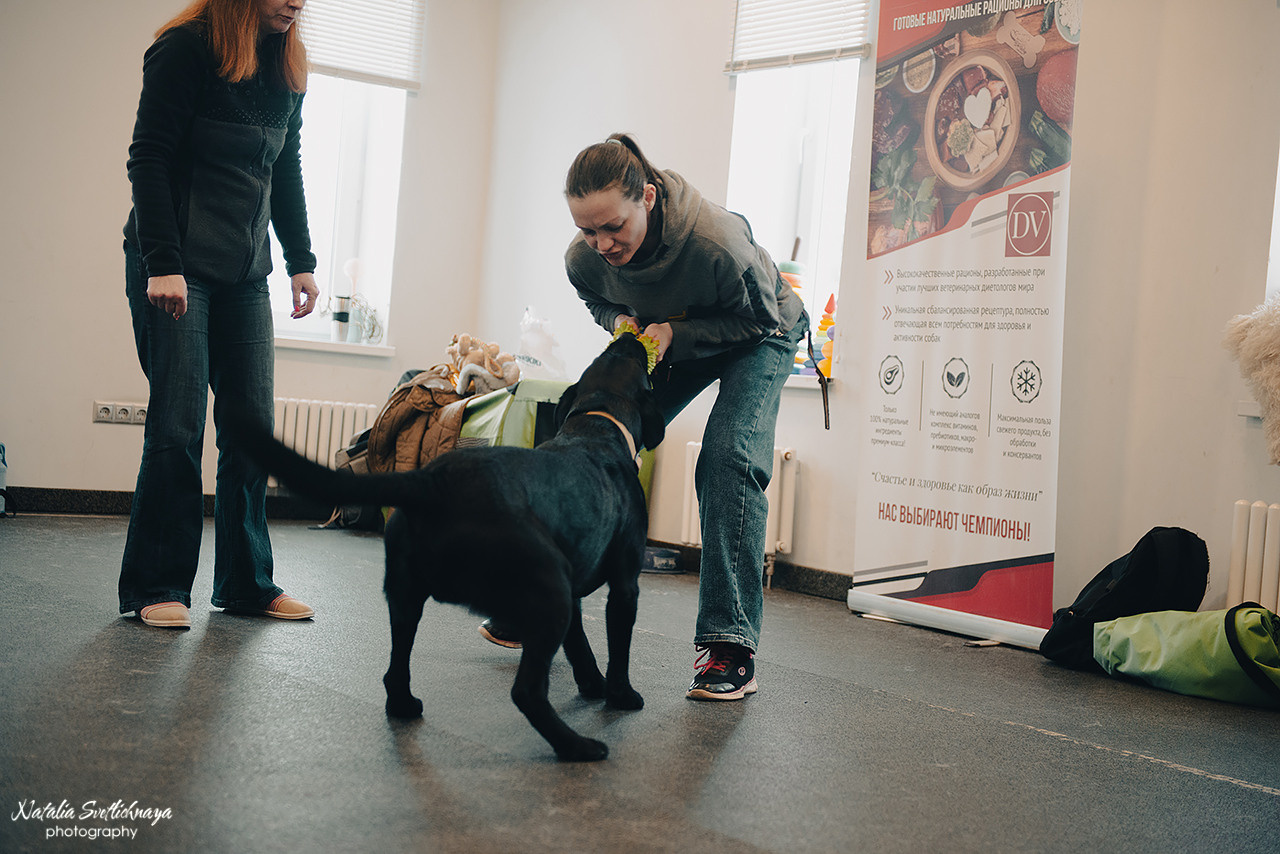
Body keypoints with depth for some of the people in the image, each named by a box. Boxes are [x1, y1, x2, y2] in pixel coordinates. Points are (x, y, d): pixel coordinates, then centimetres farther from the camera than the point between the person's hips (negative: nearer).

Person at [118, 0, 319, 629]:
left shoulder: (288, 69, 12)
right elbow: (149, 158, -11)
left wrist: (301, 260, 11)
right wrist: (163, 263, -19)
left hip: (247, 273, 6)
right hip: (175, 266, -6)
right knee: (178, 425, -8)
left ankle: (246, 583, 10)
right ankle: (156, 588, 2)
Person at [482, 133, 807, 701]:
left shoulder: (718, 243, -42)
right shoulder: (583, 257, -24)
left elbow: (760, 317, -25)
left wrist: (676, 332, -34)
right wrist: (622, 323, -22)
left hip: (759, 336, -5)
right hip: (668, 340, 5)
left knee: (727, 458, -26)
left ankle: (730, 645, -24)